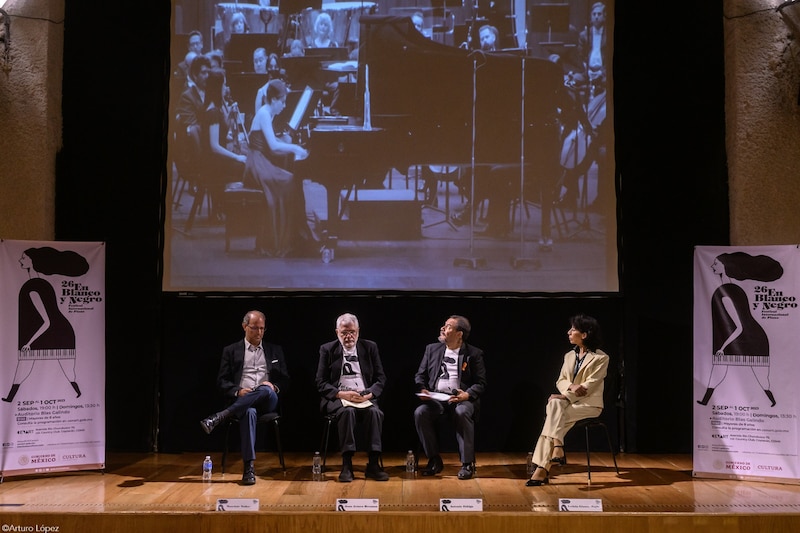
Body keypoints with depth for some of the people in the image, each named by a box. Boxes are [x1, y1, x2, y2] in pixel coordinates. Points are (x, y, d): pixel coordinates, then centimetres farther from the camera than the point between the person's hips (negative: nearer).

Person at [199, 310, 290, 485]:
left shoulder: (275, 350, 20)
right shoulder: (231, 351, 15)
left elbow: (284, 381, 17)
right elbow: (222, 382, 9)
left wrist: (274, 386, -6)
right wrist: (238, 391, -11)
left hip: (268, 401, 1)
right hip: (242, 402, -1)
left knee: (266, 390, -37)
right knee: (249, 412, -39)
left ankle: (219, 417, -38)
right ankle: (249, 466, -42)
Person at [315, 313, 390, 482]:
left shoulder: (370, 347, 11)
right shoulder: (327, 349, 7)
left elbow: (381, 378, 10)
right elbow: (321, 382, 3)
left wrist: (369, 394, -10)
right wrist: (341, 394, -15)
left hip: (365, 397, 2)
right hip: (338, 398, -1)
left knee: (375, 412, -31)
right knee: (347, 411, -35)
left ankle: (373, 465, -28)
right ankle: (346, 465, -30)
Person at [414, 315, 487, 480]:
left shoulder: (474, 354, 5)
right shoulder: (432, 349, 15)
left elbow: (480, 383, 1)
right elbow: (420, 375, 16)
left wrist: (467, 395, -19)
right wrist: (422, 390, -5)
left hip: (461, 398, -3)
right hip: (435, 398, 3)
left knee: (462, 413, -37)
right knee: (420, 412, -28)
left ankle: (467, 463, -23)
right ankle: (434, 460, -12)